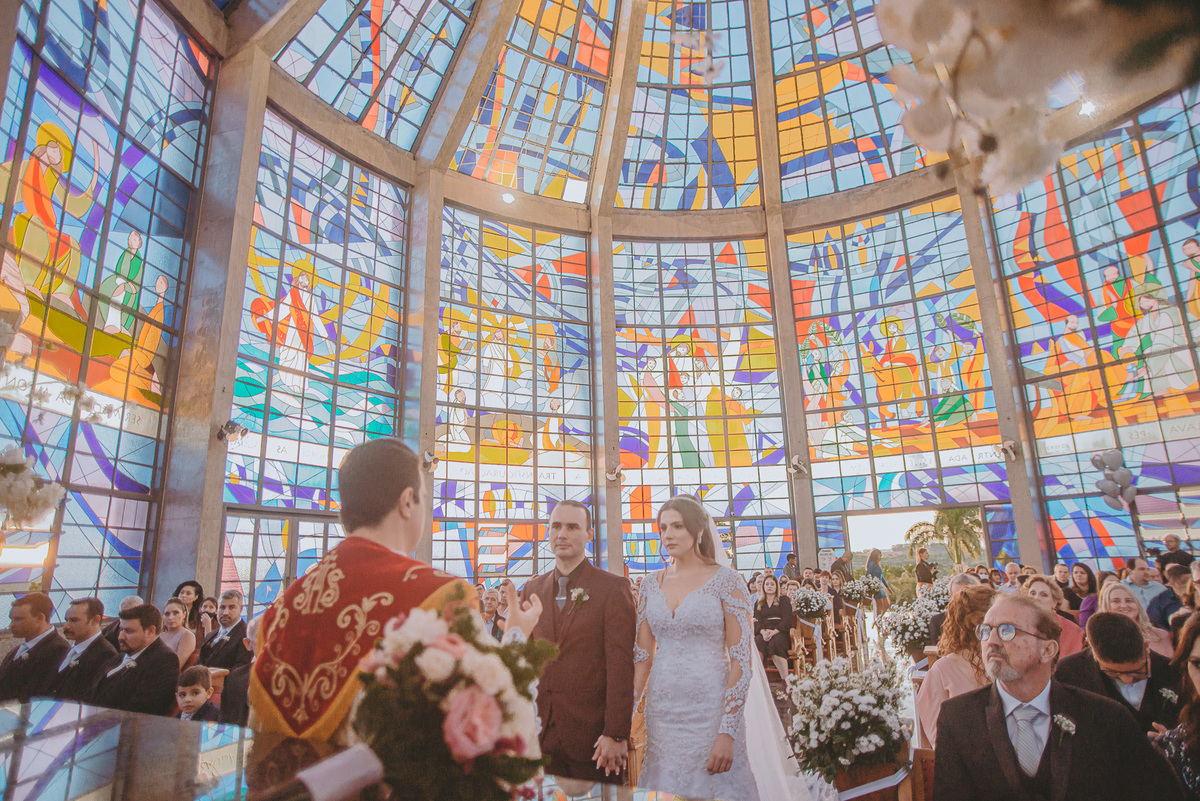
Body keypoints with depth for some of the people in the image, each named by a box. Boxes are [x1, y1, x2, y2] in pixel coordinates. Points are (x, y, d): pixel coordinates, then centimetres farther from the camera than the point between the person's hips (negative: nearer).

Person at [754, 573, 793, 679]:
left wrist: (774, 632, -16)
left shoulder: (784, 600, 13)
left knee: (775, 643, -37)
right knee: (757, 642, -33)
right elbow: (757, 621, 10)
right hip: (763, 632, 2)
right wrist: (763, 632, -14)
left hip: (780, 632, -2)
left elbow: (787, 620, 0)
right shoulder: (759, 603, 22)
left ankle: (785, 680, -35)